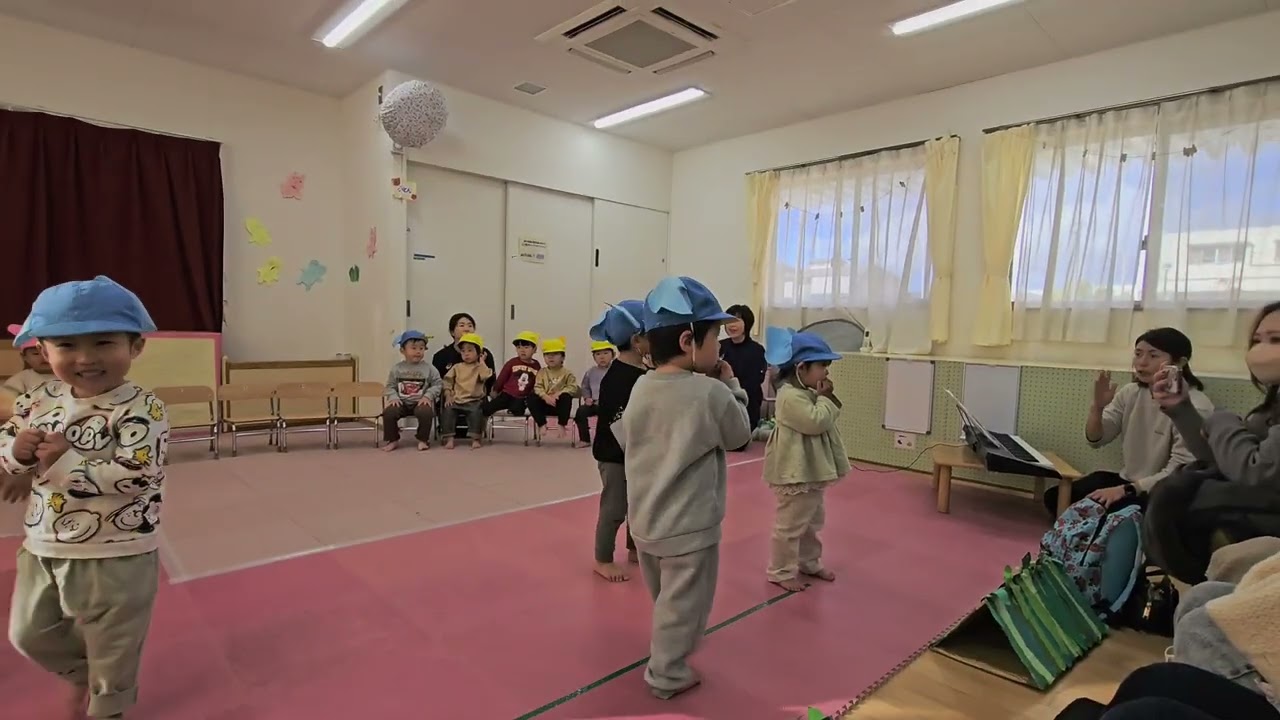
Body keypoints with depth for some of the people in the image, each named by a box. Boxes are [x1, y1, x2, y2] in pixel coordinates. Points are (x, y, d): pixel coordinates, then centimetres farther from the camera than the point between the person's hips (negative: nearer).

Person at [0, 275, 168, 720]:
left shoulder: (142, 410, -23)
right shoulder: (40, 400, -1)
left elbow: (135, 477, -31)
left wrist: (65, 461, -29)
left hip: (116, 558, -7)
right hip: (43, 549, 7)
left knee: (113, 650, 14)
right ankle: (80, 674, 56)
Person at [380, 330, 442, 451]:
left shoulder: (429, 368, 0)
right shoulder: (397, 368, 5)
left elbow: (438, 384, 1)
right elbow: (390, 386, 7)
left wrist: (428, 396, -12)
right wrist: (394, 397, -11)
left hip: (420, 402, -2)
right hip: (402, 402, 2)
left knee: (425, 412, -32)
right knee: (388, 413, -23)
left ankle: (423, 440, -8)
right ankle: (393, 440, 0)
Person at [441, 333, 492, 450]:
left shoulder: (480, 367, 5)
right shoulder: (456, 367, 12)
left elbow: (486, 376, -18)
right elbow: (447, 381, 10)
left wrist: (481, 361, -9)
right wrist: (448, 395, -2)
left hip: (474, 400, -3)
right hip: (456, 400, 3)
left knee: (476, 412, -31)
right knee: (447, 412, -23)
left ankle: (476, 439, -22)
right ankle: (449, 439, -18)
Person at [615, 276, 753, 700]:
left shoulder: (641, 388, -4)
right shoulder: (711, 393, -22)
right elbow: (740, 434, -7)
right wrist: (731, 387, 3)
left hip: (644, 520, 7)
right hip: (690, 526, -7)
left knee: (665, 599, 29)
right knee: (682, 603, 15)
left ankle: (667, 664, 50)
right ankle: (667, 675, 32)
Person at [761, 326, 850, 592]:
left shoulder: (808, 393, 10)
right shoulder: (790, 396, -23)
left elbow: (824, 421, 15)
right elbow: (816, 422, -27)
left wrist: (827, 398, 0)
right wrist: (826, 398, -14)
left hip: (811, 471, 11)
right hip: (796, 473, -11)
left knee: (812, 521, 23)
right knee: (790, 525, 2)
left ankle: (809, 563, 39)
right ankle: (781, 572, 16)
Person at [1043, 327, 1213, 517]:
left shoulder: (1195, 406, -16)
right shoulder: (1131, 392, 2)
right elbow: (1095, 440, 1)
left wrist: (1126, 490, -28)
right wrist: (1098, 407, -18)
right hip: (1128, 480, 6)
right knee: (1056, 496, -12)